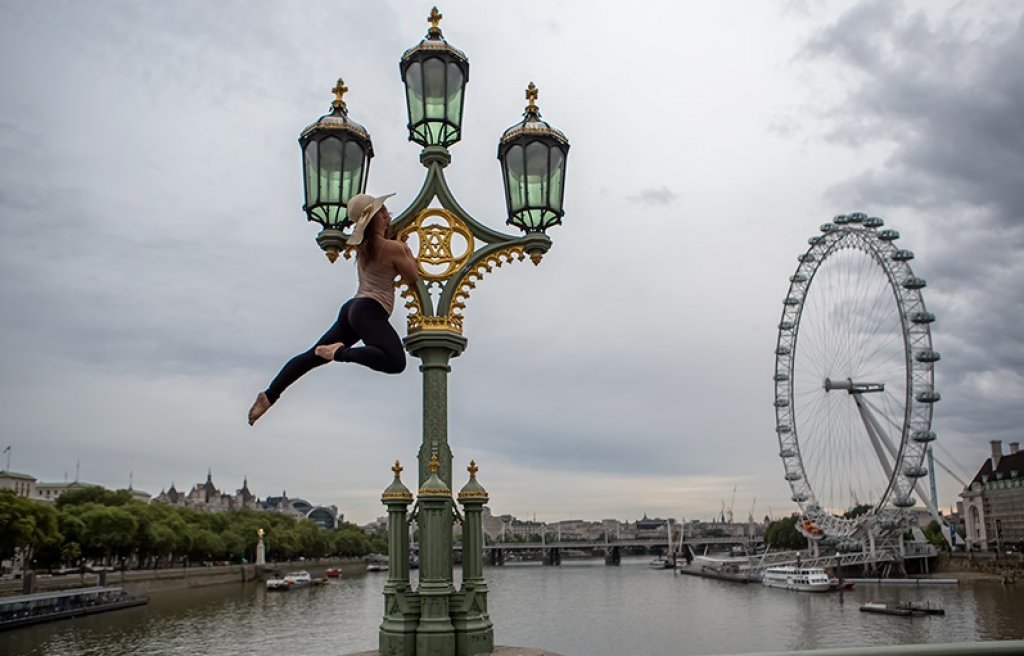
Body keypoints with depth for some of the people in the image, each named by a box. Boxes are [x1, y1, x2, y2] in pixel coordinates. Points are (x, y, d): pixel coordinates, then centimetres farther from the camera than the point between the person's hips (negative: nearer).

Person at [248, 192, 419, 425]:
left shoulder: (364, 245, 16)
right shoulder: (393, 247, -9)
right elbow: (413, 278, 2)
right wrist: (406, 249, 15)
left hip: (353, 307, 10)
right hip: (369, 311, -10)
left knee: (312, 356, 15)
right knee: (395, 362, -28)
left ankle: (269, 395, 14)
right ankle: (341, 352, -25)